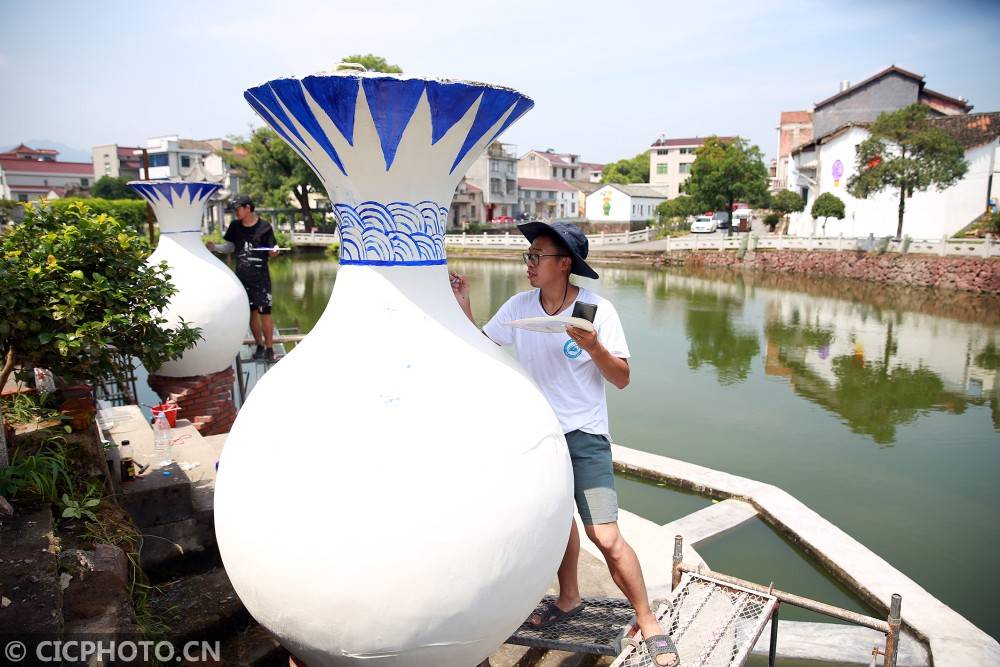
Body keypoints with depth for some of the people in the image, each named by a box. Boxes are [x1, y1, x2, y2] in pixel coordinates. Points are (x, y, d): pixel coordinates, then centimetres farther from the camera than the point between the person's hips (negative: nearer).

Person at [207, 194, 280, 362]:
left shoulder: (264, 226, -5)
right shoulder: (235, 226, 6)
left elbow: (272, 250, -1)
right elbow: (230, 247, 15)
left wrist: (274, 252, -23)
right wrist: (215, 247, -1)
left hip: (260, 275, -4)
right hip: (242, 276, 4)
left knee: (264, 312, -5)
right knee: (251, 312, 9)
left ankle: (269, 348, 3)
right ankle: (259, 346, 20)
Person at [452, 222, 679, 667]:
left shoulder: (597, 309, -13)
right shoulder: (519, 306, -2)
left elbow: (622, 379, -10)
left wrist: (592, 346, -27)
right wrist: (463, 307, -7)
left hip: (585, 435, -4)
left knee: (605, 536, -9)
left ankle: (649, 624, 11)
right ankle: (569, 599, 43)